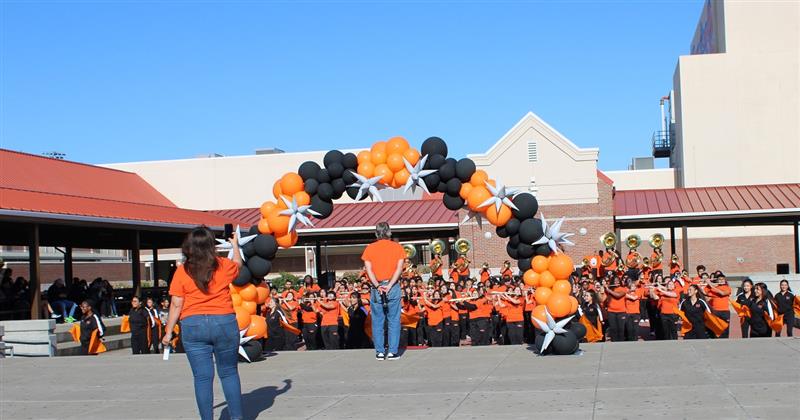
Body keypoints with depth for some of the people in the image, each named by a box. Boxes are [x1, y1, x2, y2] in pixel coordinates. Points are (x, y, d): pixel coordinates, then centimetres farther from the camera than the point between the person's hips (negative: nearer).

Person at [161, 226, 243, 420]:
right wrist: (235, 245, 43)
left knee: (202, 377, 3)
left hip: (193, 326, -1)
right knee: (229, 373, 12)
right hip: (224, 323, 1)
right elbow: (238, 265, 27)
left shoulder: (182, 271, -1)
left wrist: (168, 332, 6)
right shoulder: (224, 266, 3)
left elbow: (176, 305, -2)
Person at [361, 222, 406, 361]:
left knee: (377, 321, 6)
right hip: (393, 287, 0)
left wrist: (378, 286, -9)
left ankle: (380, 352, 7)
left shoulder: (369, 248, 4)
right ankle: (392, 352, 2)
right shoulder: (397, 247, 4)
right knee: (393, 320, 4)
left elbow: (369, 270, -5)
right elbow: (399, 269, -7)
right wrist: (389, 285, -12)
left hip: (376, 288, 1)